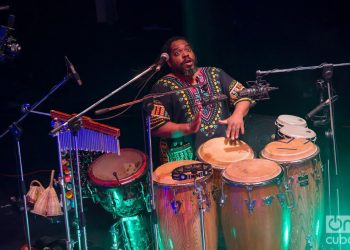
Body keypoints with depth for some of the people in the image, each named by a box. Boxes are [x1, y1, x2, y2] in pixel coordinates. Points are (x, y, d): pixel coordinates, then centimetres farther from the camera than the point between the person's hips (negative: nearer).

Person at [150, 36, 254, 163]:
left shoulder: (214, 73, 12)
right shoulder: (163, 86, -1)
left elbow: (243, 95, 10)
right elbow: (155, 126, -8)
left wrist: (238, 115, -12)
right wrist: (187, 128, -21)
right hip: (186, 157, -4)